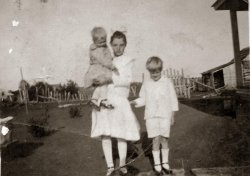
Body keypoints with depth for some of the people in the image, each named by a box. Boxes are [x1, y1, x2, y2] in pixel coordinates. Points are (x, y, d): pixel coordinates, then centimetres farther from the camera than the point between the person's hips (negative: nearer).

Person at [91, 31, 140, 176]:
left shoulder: (129, 61, 4)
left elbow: (127, 80, -10)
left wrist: (109, 79, -19)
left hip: (119, 101, -3)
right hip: (103, 100, 3)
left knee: (120, 134, 4)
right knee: (105, 134, 3)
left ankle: (122, 164, 22)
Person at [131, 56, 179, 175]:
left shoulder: (167, 82, 2)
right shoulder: (146, 84, 5)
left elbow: (173, 100, 5)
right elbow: (143, 99, 8)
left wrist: (172, 116, 4)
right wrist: (134, 102, -12)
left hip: (165, 115, 0)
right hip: (151, 116, 0)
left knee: (164, 139, 4)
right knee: (156, 139, -2)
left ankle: (165, 162, 19)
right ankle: (157, 163, 12)